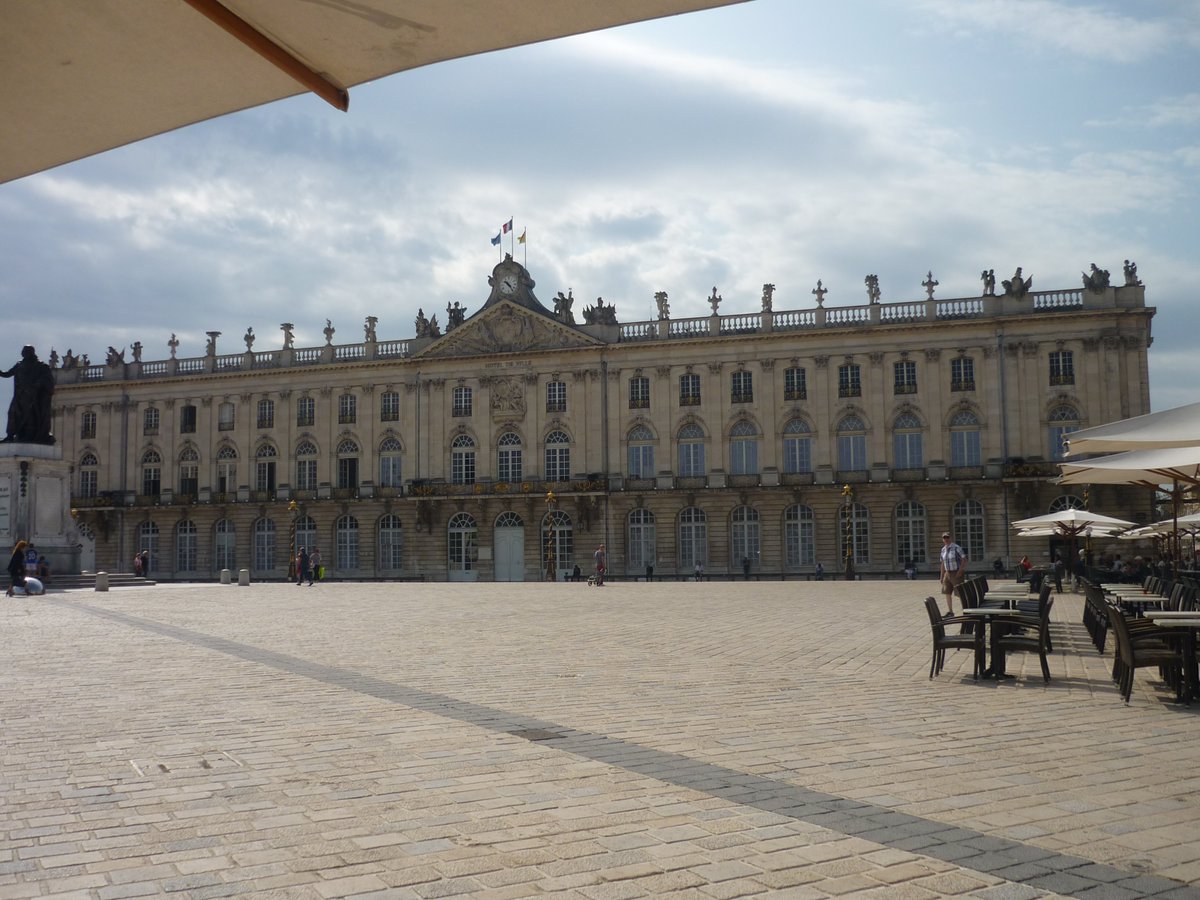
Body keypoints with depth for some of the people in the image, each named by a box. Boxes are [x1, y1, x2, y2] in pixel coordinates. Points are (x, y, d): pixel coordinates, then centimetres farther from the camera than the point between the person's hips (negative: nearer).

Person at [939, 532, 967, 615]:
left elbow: (964, 560, -13)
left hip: (957, 573, -7)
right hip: (947, 573, 7)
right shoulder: (943, 549, 9)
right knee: (947, 593, 9)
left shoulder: (956, 548, -12)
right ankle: (950, 611, 19)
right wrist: (942, 576, 15)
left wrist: (960, 571, -18)